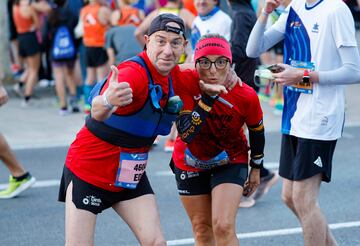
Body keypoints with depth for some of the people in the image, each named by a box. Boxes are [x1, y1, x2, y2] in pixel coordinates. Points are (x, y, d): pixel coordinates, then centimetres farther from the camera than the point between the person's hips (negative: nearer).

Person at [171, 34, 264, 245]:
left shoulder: (246, 96, -25)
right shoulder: (185, 83, -27)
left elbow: (257, 132, -4)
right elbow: (186, 134, -34)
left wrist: (256, 168, 8)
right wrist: (207, 97, -41)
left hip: (231, 162, -2)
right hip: (189, 163, 2)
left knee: (223, 227, -17)